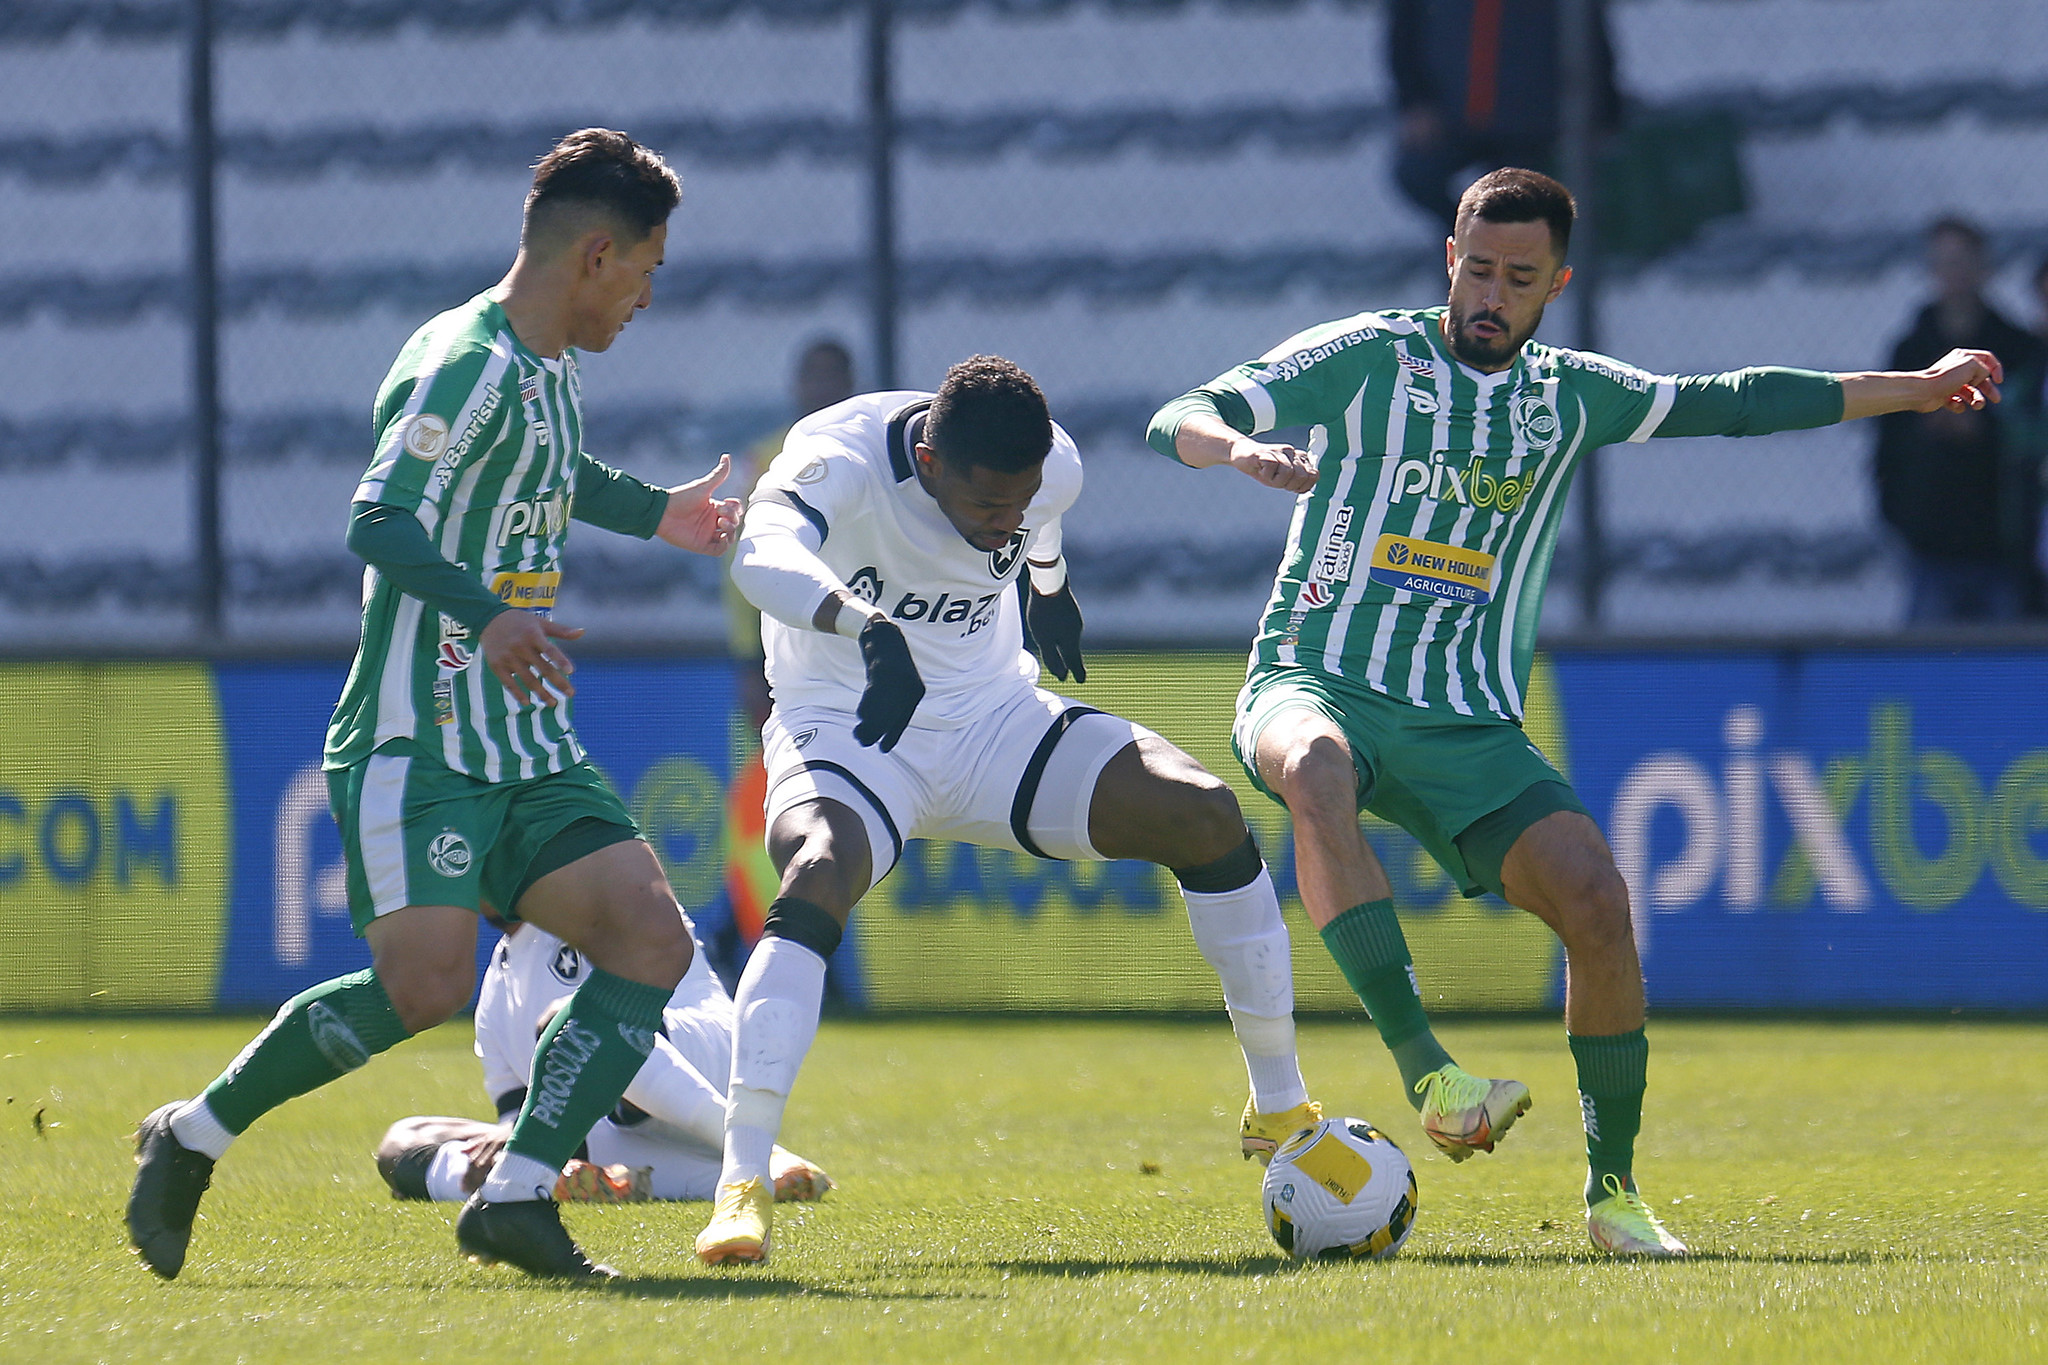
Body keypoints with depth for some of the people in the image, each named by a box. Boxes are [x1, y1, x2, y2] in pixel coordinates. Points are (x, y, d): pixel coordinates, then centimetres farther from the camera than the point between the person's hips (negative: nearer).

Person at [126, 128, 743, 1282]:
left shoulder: (555, 372, 17)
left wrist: (655, 514, 51)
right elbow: (379, 521, -26)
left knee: (653, 939, -8)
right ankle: (193, 1139, -2)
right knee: (426, 984, -22)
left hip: (531, 753, 9)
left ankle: (517, 1195, -10)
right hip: (418, 744, -9)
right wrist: (487, 617, -40)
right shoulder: (466, 365, -14)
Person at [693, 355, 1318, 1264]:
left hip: (995, 726, 5)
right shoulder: (841, 456, -27)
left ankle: (1279, 1111, 3)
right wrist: (871, 630, -66)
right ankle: (741, 1185, -38)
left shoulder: (1053, 469, -11)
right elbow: (763, 555, -49)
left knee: (1206, 815, -12)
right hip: (848, 733, -5)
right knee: (819, 879, -36)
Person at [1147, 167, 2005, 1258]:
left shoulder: (1570, 397, 13)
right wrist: (1240, 448, -31)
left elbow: (1728, 402, 26)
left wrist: (1915, 389, 30)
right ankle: (1425, 1071, -45)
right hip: (1315, 685, -3)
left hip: (1468, 728, 3)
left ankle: (1613, 1191, -5)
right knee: (1319, 770, -40)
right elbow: (1178, 421, -6)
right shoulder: (1364, 359, 1)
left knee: (1593, 892, -20)